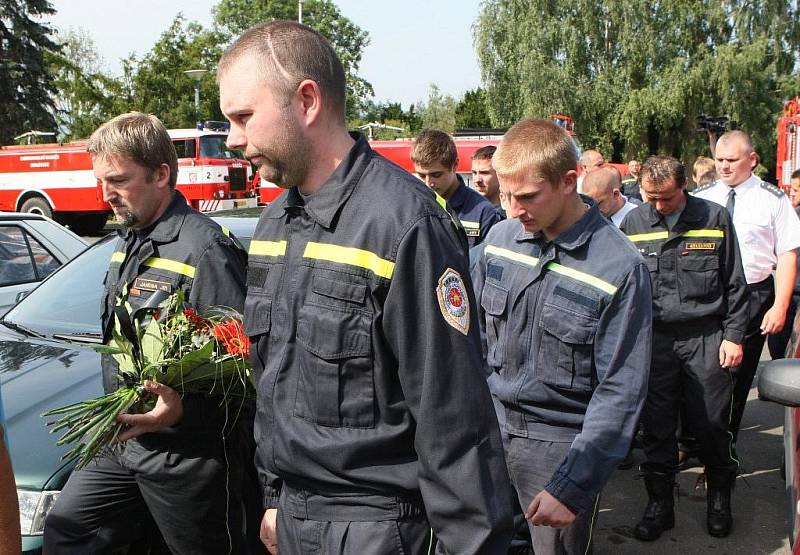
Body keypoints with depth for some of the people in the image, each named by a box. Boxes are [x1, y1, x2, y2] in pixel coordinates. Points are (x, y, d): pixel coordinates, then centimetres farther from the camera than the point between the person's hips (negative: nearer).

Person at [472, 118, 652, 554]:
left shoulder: (620, 268, -16)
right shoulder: (500, 237, -2)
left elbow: (620, 391, -14)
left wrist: (571, 486, -17)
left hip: (560, 441, -4)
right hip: (490, 422, 4)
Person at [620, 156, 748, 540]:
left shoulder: (714, 218, 0)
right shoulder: (632, 223, 3)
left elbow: (735, 283, 4)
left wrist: (733, 336, 0)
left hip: (706, 339, -1)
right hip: (653, 339, 1)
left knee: (710, 425, 6)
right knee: (656, 428, 6)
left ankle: (720, 497, 30)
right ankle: (660, 504, 22)